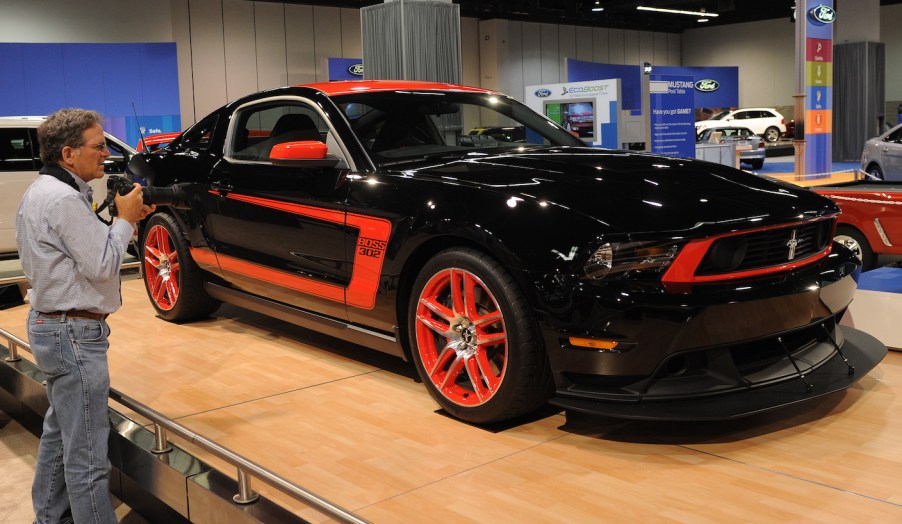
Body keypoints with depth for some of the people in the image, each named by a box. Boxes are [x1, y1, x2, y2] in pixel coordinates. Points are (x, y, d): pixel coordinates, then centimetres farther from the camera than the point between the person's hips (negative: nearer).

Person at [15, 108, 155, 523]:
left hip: (50, 325, 11)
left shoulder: (43, 192, 13)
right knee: (86, 455, -5)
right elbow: (102, 265, -21)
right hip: (74, 333, -11)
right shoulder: (64, 199, -20)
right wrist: (124, 219, -10)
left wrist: (123, 220, 5)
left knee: (59, 434, 22)